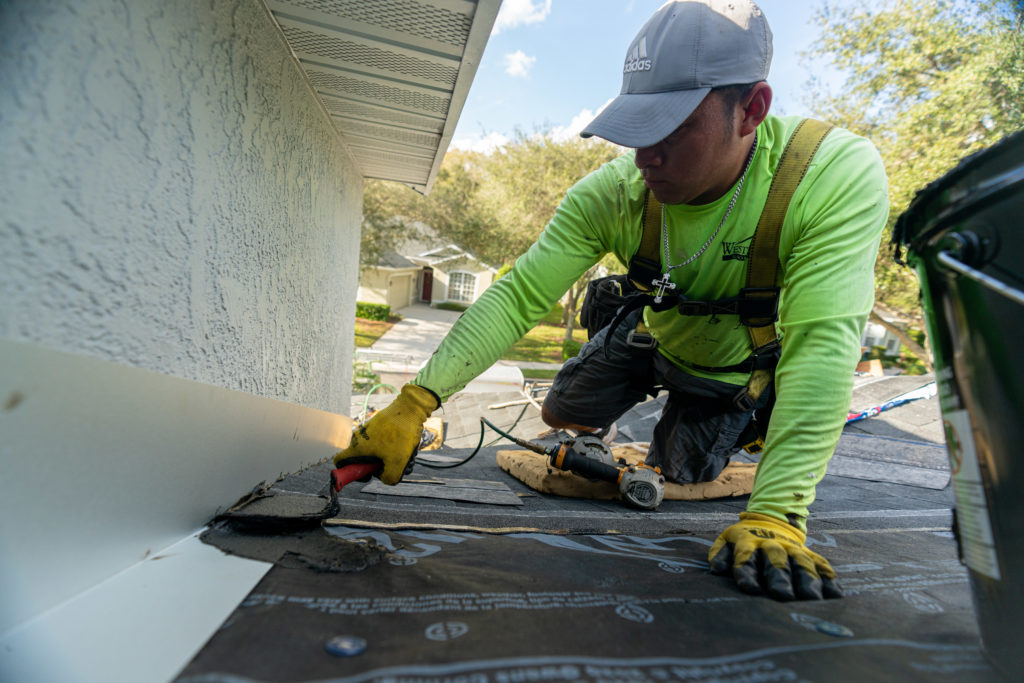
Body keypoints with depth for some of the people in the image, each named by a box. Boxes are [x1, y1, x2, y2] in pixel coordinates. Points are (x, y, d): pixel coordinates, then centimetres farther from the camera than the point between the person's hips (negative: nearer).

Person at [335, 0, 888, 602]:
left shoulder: (837, 176, -36)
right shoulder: (610, 194, -29)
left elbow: (821, 345, -40)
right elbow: (518, 297, -32)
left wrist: (775, 514, -46)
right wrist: (413, 405, -38)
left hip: (743, 362, -2)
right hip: (656, 333, 3)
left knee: (679, 472, -1)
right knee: (563, 413, 6)